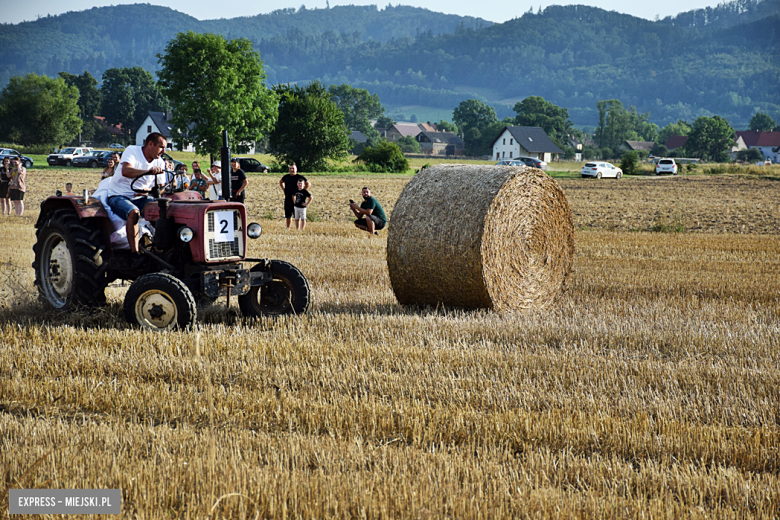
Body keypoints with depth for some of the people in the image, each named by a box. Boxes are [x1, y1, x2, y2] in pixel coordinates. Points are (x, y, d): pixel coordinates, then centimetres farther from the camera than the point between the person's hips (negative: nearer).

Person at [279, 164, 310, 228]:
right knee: (288, 215, 9)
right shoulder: (286, 177, 9)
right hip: (287, 199, 4)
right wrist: (283, 189, 16)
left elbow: (308, 184, -2)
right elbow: (281, 182, 31)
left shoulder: (300, 177, -5)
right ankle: (288, 227, 18)